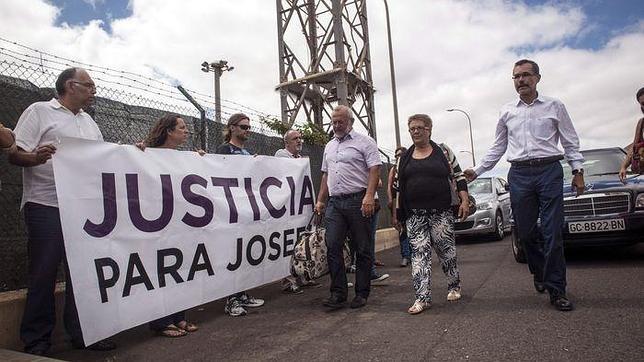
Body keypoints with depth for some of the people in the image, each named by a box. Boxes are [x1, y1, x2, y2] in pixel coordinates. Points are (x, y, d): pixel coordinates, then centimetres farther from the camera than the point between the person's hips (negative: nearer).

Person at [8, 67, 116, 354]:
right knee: (44, 274, 1)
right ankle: (36, 341, 15)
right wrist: (36, 157, -27)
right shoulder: (39, 111, 1)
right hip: (46, 206, -6)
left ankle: (82, 333, 19)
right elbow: (15, 154, -6)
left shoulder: (89, 122, 19)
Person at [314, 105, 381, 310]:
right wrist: (320, 200, 18)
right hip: (334, 203, 6)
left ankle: (362, 294, 12)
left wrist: (369, 197, -20)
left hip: (358, 201, -5)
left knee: (363, 250, 2)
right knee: (333, 248, -1)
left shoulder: (364, 142, 1)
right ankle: (338, 294, 5)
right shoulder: (329, 146, 21)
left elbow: (374, 170, -8)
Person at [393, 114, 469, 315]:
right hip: (414, 215, 2)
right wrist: (397, 211, 15)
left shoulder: (443, 150, 5)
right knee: (419, 252, -4)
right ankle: (423, 297, -4)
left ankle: (454, 286, 27)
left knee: (446, 250, 5)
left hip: (441, 212, -2)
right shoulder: (405, 157, 13)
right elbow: (400, 186, 17)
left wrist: (464, 201, -5)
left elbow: (459, 177, 5)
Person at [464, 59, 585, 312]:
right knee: (525, 231, 5)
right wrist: (477, 171, 12)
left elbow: (570, 142, 10)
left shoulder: (554, 106, 7)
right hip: (519, 174, 2)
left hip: (550, 171, -2)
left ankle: (556, 289, 4)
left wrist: (577, 171, 2)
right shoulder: (507, 111, 12)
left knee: (552, 232, -5)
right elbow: (498, 147, 17)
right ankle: (539, 272, 30)